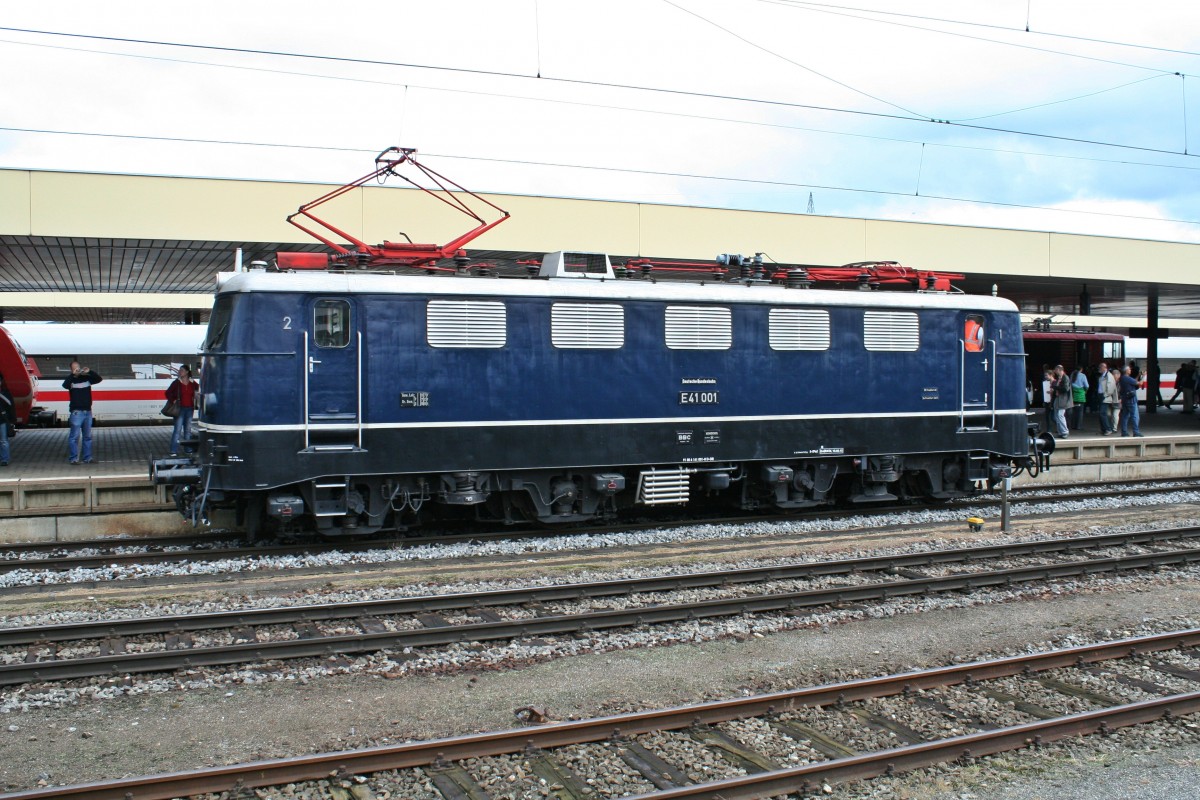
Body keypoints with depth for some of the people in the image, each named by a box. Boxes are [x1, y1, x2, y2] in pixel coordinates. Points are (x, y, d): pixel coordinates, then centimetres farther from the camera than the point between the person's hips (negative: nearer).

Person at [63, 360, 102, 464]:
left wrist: (89, 372, -14)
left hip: (87, 411, 5)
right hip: (76, 412, -5)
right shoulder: (71, 379, -1)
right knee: (74, 436, -6)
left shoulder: (87, 378, 9)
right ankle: (73, 458, -3)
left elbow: (99, 379, 0)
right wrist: (73, 374, -28)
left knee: (88, 436, 10)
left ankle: (87, 458, 17)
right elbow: (65, 385, -20)